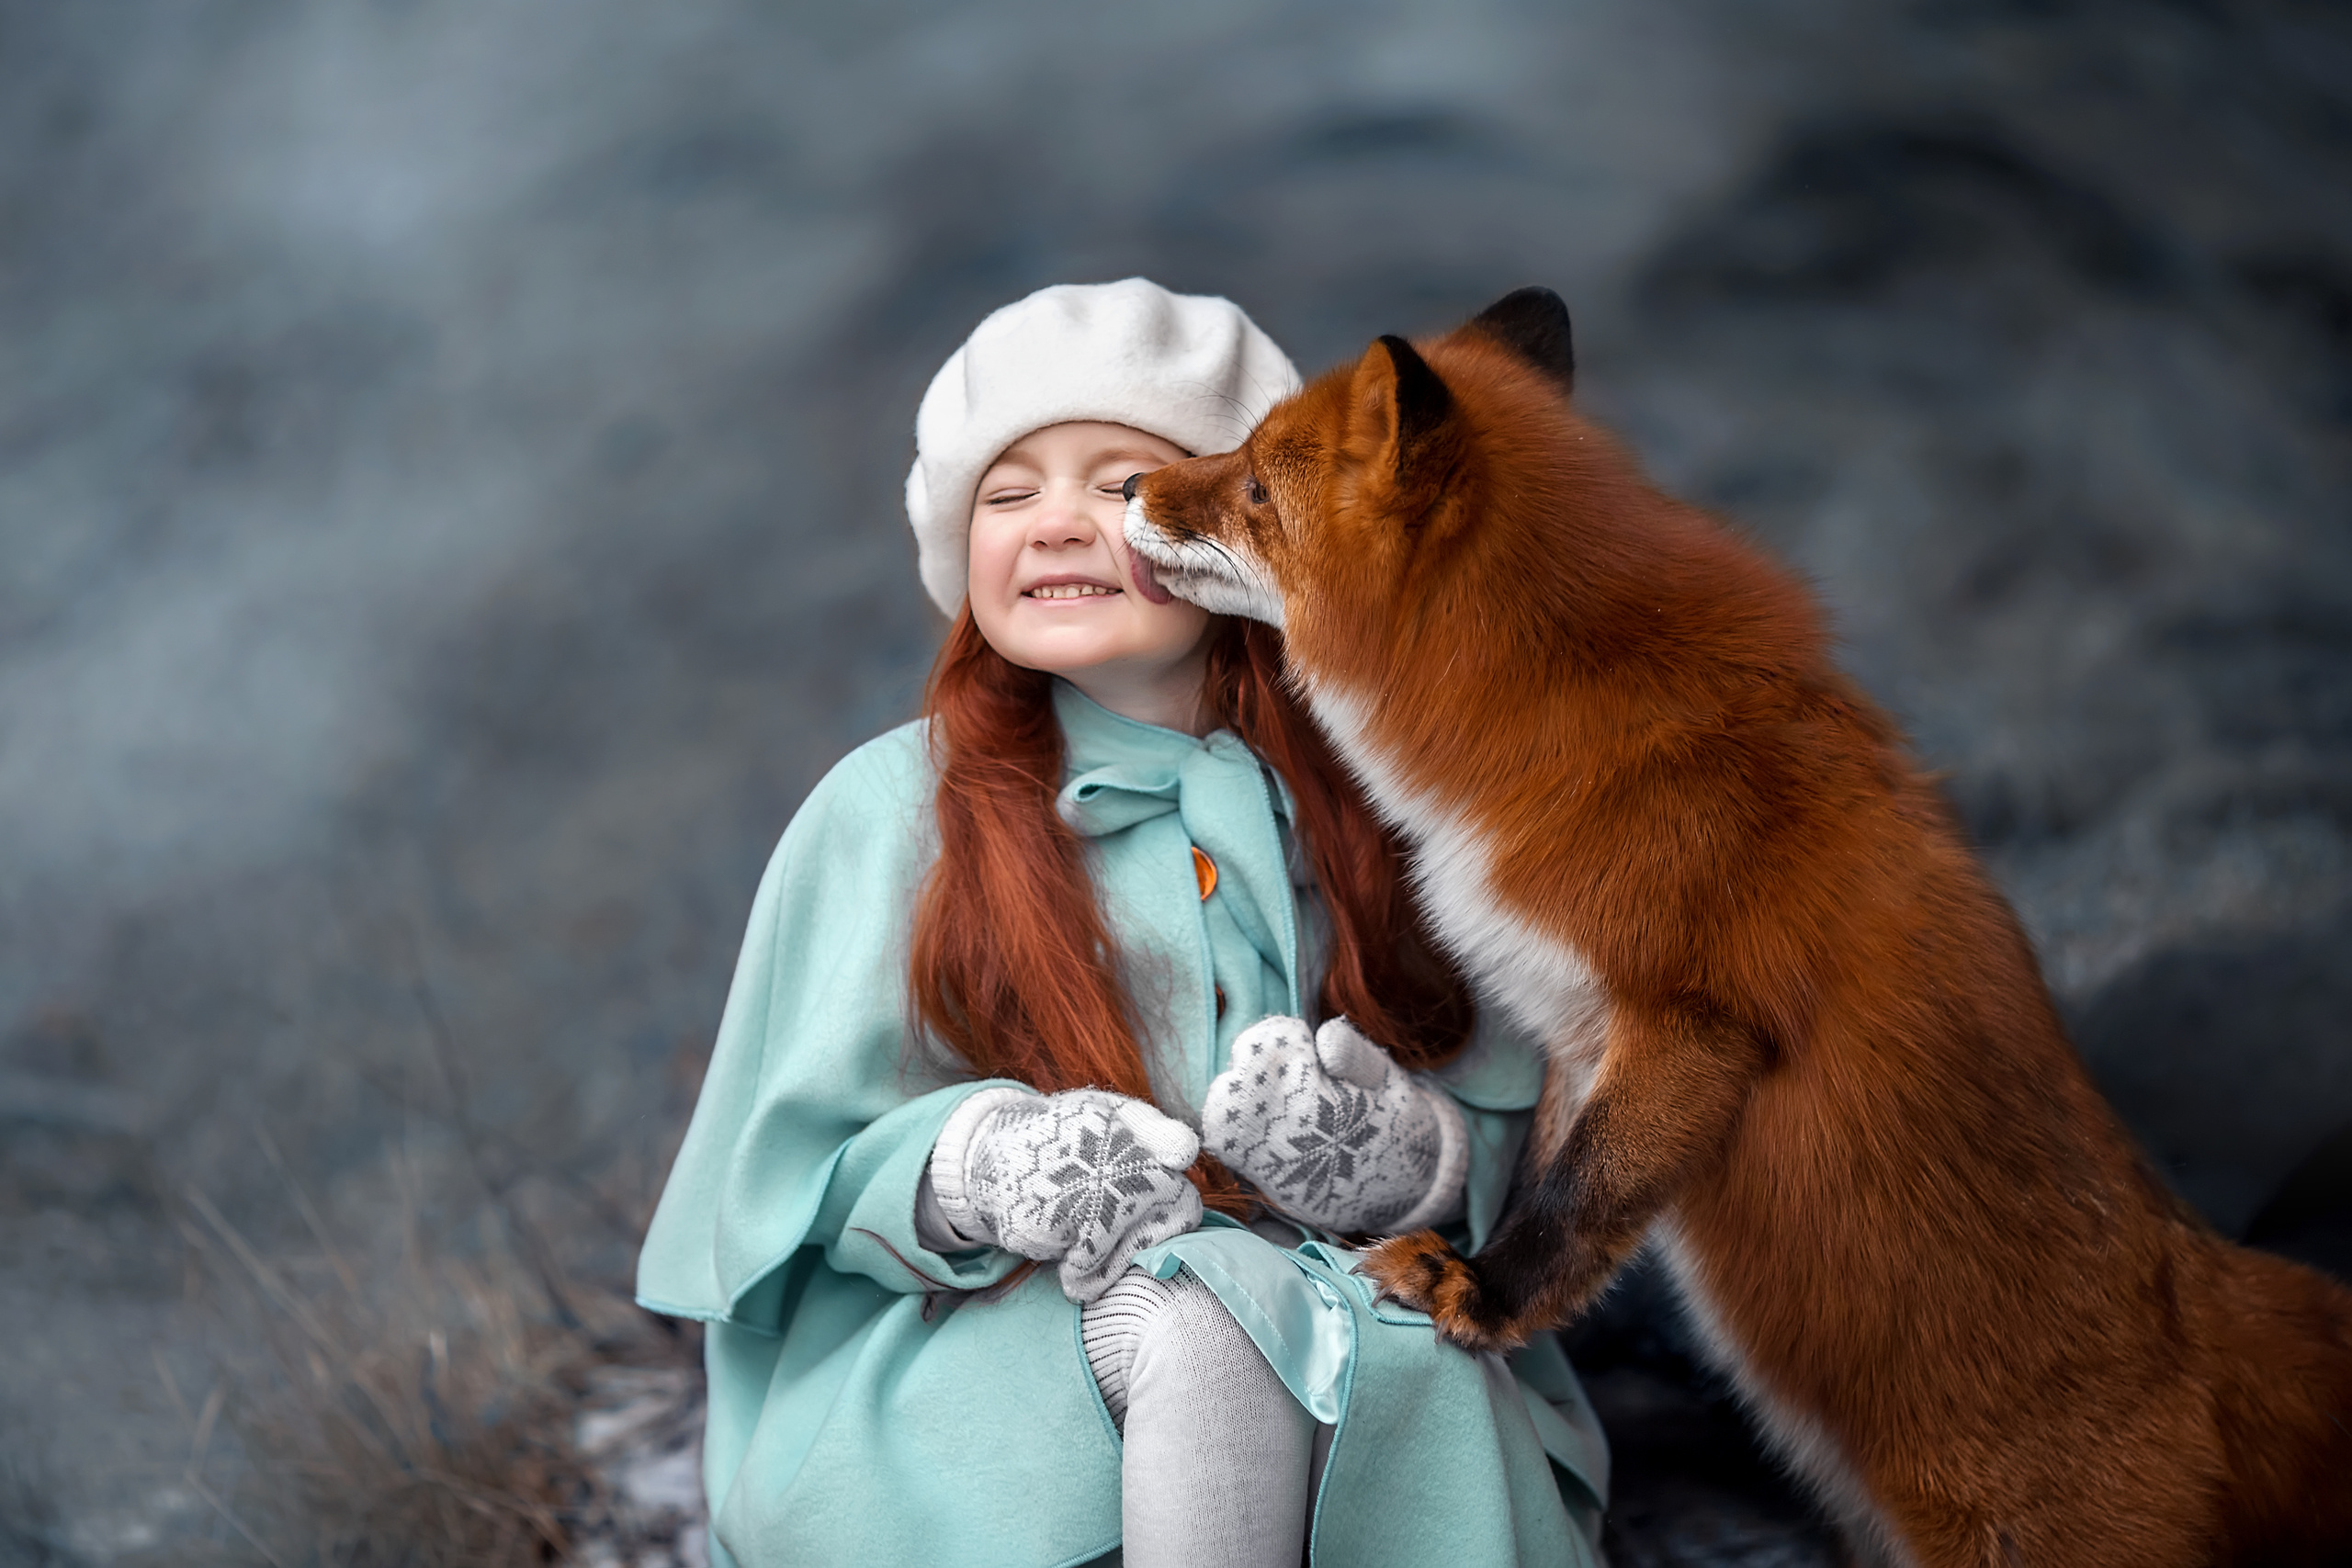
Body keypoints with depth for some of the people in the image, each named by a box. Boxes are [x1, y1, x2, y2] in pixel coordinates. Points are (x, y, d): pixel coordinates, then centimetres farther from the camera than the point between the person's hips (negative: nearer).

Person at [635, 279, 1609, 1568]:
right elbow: (801, 1175, 1)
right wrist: (981, 1168, -21)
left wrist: (1398, 1156, -18)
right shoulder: (892, 809, 2)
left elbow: (1501, 1147, 6)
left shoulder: (1357, 798, 7)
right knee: (1205, 1310, -34)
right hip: (974, 1354, -2)